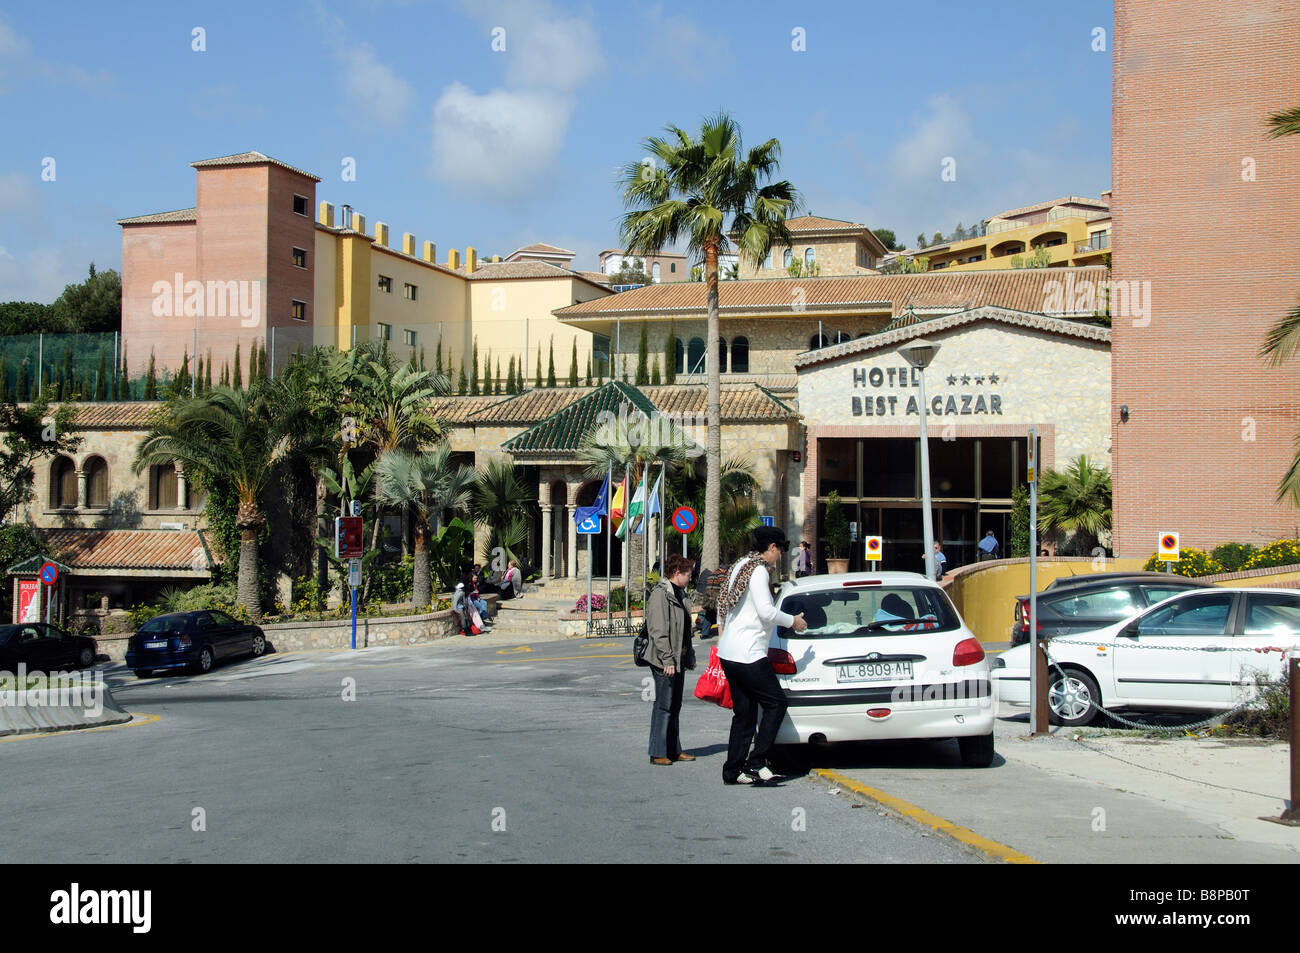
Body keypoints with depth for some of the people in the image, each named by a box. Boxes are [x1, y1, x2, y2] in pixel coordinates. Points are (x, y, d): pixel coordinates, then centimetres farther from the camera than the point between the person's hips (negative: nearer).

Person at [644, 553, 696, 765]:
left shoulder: (679, 594, 16)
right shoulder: (660, 595, -14)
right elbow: (658, 632, -19)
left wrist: (690, 656, 21)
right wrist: (667, 659, -22)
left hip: (678, 659, 9)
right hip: (665, 662, -9)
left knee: (675, 707, 14)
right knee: (664, 706, -5)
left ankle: (674, 750, 21)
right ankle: (658, 752, 1)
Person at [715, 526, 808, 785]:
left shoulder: (740, 566, 18)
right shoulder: (759, 571, -11)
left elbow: (722, 603, 24)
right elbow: (766, 612, -18)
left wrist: (722, 630, 34)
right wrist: (793, 621, -3)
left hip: (729, 653, 10)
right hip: (748, 654, -10)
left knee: (744, 712, 11)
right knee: (776, 703, -3)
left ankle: (733, 771, 11)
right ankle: (756, 762, -7)